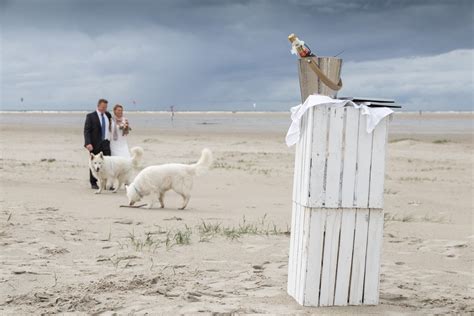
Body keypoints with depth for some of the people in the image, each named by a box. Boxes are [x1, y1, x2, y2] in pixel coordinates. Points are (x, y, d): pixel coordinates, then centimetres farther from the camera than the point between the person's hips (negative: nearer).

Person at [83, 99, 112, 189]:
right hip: (95, 144, -3)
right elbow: (86, 131, -9)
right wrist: (88, 143, -20)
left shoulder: (108, 115, 11)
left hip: (105, 143, 4)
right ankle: (93, 183, 17)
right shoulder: (90, 116, -4)